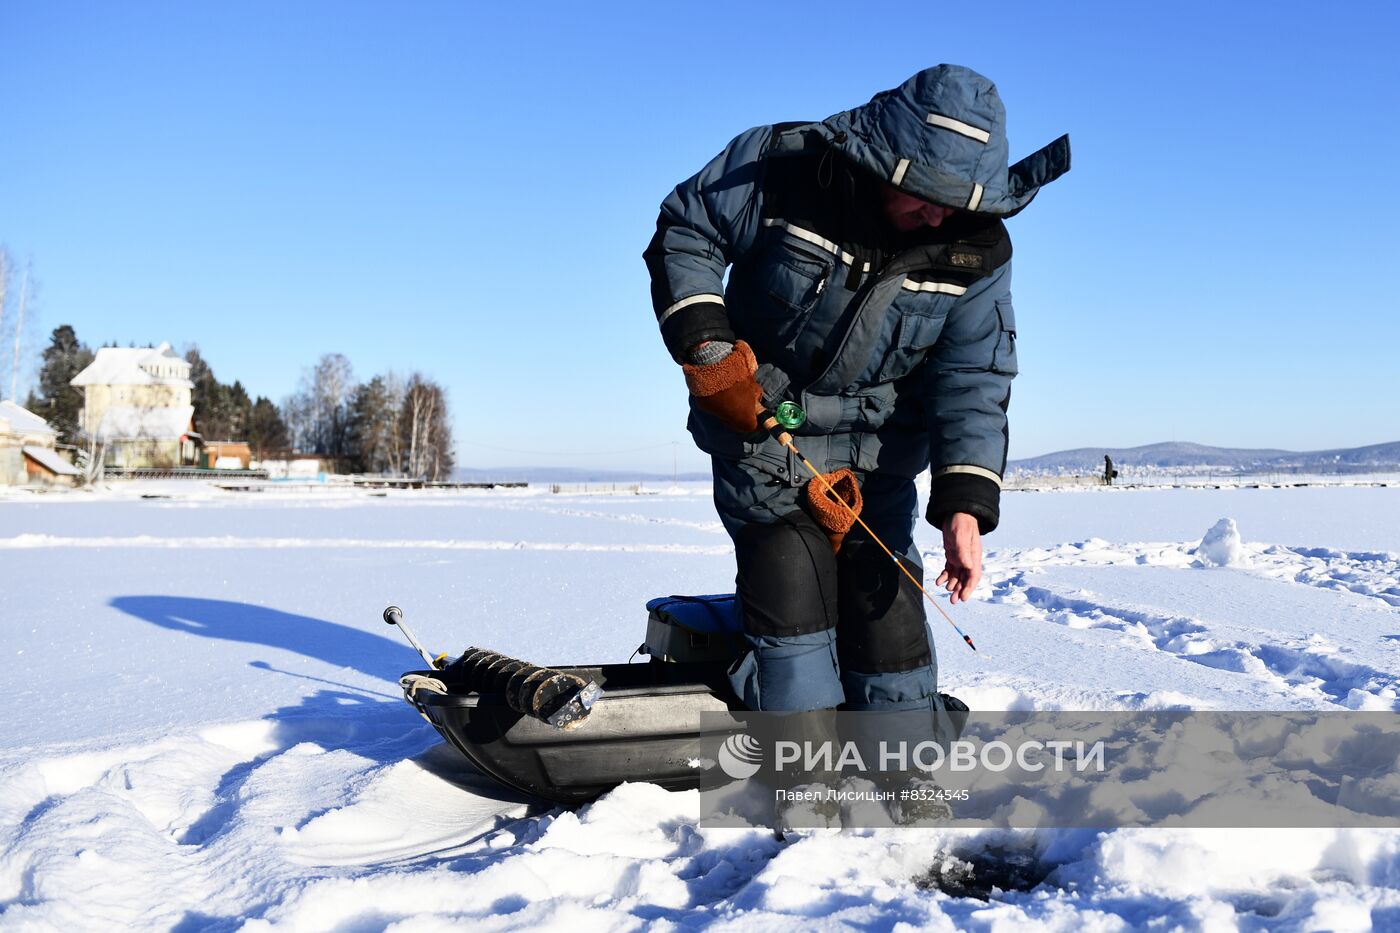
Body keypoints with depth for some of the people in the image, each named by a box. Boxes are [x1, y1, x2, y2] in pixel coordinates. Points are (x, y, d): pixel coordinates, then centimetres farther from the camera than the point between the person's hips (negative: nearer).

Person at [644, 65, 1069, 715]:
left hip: (878, 451, 3)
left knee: (889, 611, 4)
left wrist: (965, 504, -22)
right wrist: (704, 344, -19)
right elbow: (683, 232, -6)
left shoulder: (977, 251, -8)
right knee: (793, 590, -16)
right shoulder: (780, 166, -17)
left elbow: (972, 379, -10)